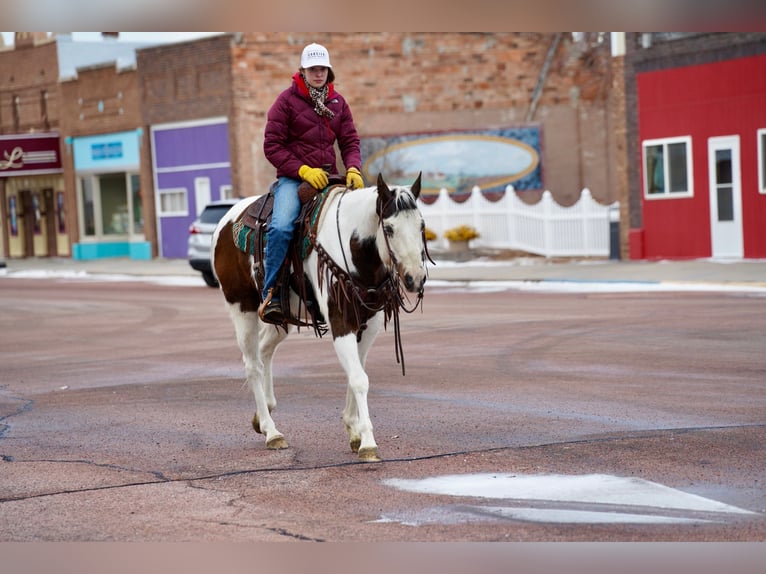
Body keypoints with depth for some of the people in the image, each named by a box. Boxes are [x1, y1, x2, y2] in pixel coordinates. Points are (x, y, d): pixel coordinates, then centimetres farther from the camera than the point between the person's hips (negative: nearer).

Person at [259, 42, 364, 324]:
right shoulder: (287, 100, 0)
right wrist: (303, 170, -16)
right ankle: (270, 295, -22)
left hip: (328, 176, 4)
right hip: (293, 176, -4)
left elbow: (350, 141, 14)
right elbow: (272, 145, -4)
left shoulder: (338, 102, 13)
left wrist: (353, 169, -8)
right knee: (281, 227, -30)